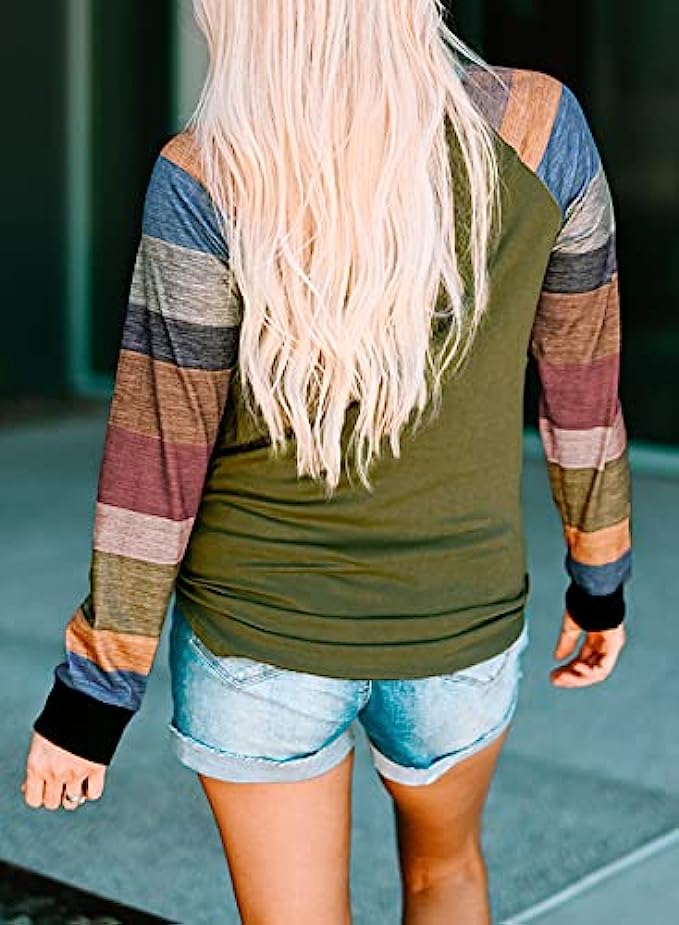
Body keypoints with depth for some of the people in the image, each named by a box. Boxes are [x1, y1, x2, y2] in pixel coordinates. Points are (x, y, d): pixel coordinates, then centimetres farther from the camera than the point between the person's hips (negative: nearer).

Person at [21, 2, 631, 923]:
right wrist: (602, 581, 13)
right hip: (456, 622, 2)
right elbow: (582, 382, -3)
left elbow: (157, 456, -15)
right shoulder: (536, 126, -15)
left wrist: (90, 694, -4)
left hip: (260, 620, -1)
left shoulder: (208, 179, -20)